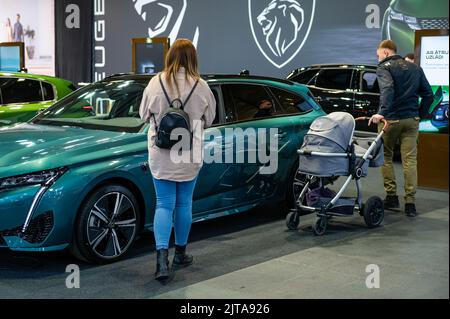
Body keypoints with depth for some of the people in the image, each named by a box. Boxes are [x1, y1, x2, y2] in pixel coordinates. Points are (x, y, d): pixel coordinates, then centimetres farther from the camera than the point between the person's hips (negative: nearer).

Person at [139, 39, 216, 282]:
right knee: (184, 203, 15)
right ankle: (180, 254, 27)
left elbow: (144, 115, 4)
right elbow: (209, 119, 5)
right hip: (189, 155, 0)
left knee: (164, 205, 6)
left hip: (160, 154, 0)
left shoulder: (156, 83, -8)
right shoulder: (201, 86, -9)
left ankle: (162, 256, -9)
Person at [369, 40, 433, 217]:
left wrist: (382, 112, -33)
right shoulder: (415, 68, 14)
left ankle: (391, 197, 11)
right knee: (410, 160, 3)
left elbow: (387, 89, -23)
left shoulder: (384, 68, -3)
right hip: (411, 120, 4)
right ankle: (410, 203, 0)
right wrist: (419, 114, 15)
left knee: (386, 157, 12)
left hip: (390, 119, -4)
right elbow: (428, 94, 12)